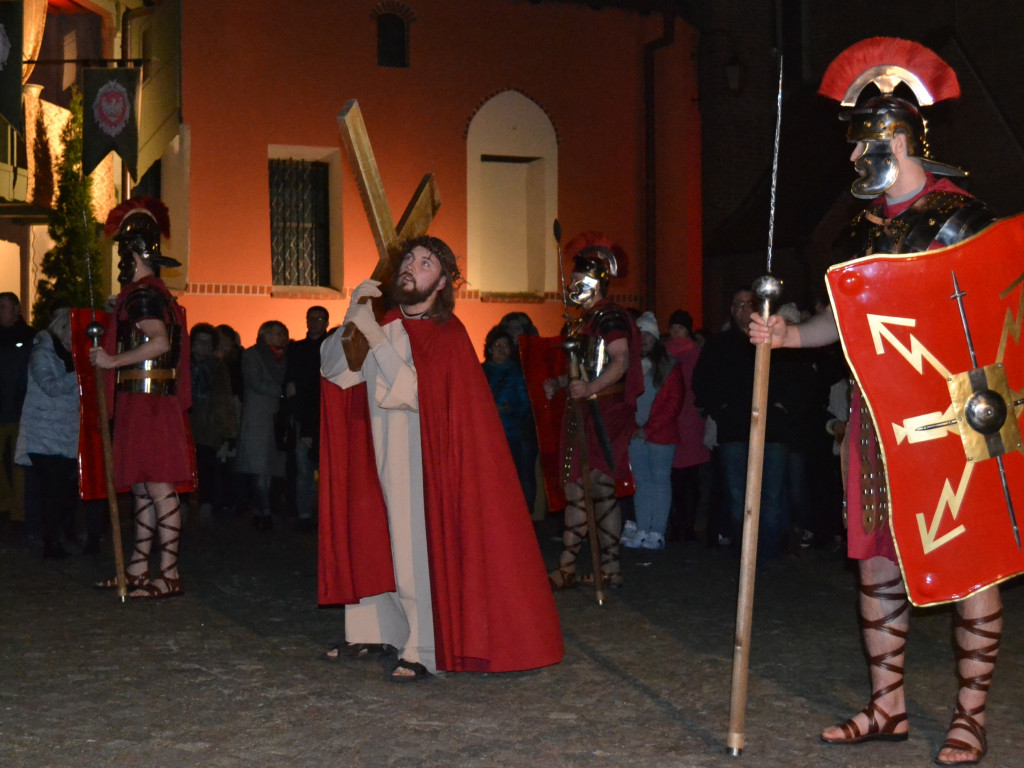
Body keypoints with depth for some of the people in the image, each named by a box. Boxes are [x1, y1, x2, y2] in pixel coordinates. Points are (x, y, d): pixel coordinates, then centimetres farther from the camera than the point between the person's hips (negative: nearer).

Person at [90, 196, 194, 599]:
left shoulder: (142, 295, -13)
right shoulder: (153, 292, 19)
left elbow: (160, 342, -26)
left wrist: (113, 361, -20)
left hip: (147, 403, -11)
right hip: (143, 402, 11)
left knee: (158, 485, -10)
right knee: (143, 487, 14)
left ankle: (169, 574, -10)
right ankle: (138, 568, 20)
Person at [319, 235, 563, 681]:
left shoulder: (446, 335, -9)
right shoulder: (387, 327, 8)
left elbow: (416, 391, -23)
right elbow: (331, 368, 3)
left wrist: (374, 336, -24)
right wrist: (351, 318, -11)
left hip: (424, 457, -6)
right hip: (384, 457, 6)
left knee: (418, 547, -7)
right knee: (376, 541, 12)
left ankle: (423, 651, -1)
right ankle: (379, 632, 26)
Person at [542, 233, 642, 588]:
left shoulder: (610, 316, -10)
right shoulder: (585, 320, 21)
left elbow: (621, 361, -22)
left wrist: (590, 389, -33)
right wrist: (558, 383, 12)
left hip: (604, 412, -10)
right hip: (582, 413, 10)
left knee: (601, 488, -8)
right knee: (575, 489, 8)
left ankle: (610, 566, -3)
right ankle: (566, 567, 10)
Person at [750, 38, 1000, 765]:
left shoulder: (959, 215, -6)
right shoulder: (866, 229, 13)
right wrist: (788, 334, 7)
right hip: (878, 419, 7)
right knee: (878, 563, 9)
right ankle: (888, 706, 19)